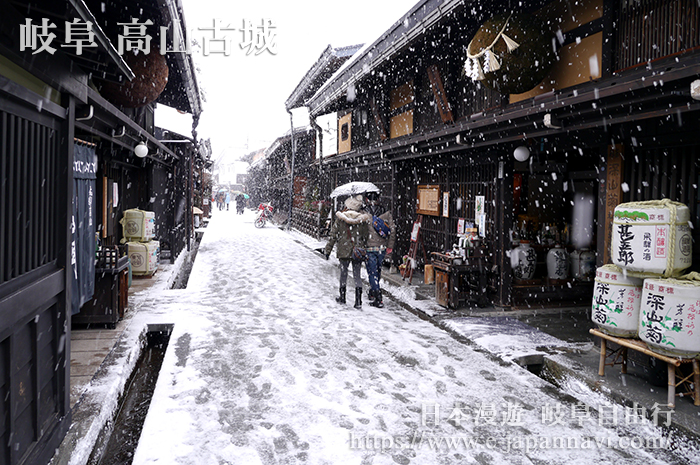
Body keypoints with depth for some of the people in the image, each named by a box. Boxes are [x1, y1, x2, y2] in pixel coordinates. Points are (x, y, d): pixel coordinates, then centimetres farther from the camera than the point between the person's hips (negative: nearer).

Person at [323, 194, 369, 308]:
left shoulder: (340, 218, -7)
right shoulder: (362, 219, -5)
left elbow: (333, 235, -3)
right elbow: (366, 236, 0)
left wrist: (328, 250, 5)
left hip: (343, 251, 0)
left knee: (343, 273, 15)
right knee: (357, 275, 6)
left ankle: (342, 297, 27)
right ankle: (358, 301, 2)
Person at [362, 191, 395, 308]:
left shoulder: (364, 214, -11)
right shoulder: (386, 213, 1)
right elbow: (392, 231, 2)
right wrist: (390, 246, 11)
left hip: (369, 248, -4)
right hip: (382, 248, 4)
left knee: (372, 273, 2)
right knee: (377, 271, 19)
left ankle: (378, 299, -3)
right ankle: (373, 294, 33)